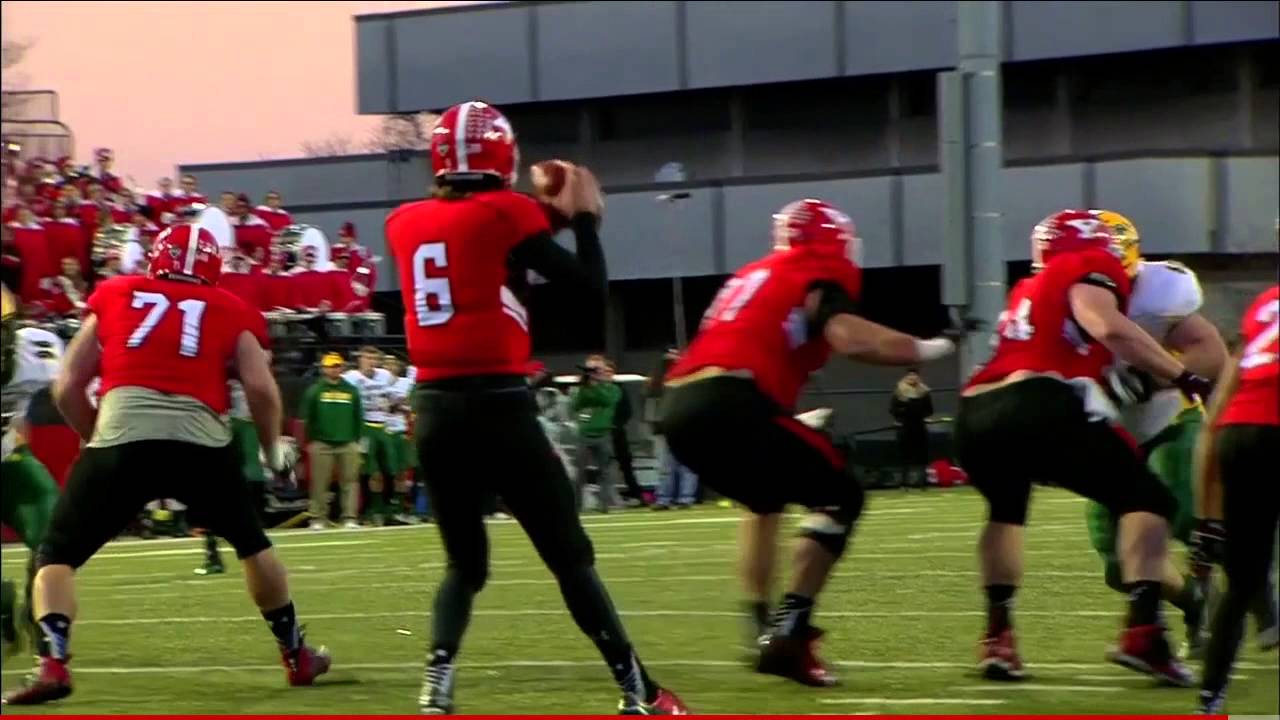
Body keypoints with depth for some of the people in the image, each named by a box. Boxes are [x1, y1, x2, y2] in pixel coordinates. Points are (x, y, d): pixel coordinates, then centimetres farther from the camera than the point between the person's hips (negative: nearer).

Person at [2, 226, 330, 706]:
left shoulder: (114, 297, 23)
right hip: (200, 442, 1)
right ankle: (297, 656, 34)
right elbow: (261, 389, 7)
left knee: (56, 555, 12)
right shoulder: (231, 312, 21)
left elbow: (67, 388, 20)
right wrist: (273, 451, 23)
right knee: (252, 544, 28)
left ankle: (53, 665, -10)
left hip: (121, 438, -1)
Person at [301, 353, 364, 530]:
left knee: (350, 481, -1)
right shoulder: (315, 391, 2)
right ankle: (318, 519, 3)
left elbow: (359, 418, 14)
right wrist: (310, 441, 0)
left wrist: (357, 441, 8)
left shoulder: (351, 390, 10)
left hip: (348, 444, 2)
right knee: (320, 483, -2)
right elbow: (306, 418, 4)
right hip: (322, 443, -2)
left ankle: (350, 518, 1)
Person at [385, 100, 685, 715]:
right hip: (497, 408, -5)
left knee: (465, 563, 16)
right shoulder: (506, 214, -5)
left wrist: (547, 216, 23)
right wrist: (584, 216, 9)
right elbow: (592, 291, -4)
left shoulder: (406, 223, 11)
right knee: (571, 556, 5)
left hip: (435, 411, 5)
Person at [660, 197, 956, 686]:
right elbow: (849, 338, -12)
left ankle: (764, 631, 25)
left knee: (766, 500, 32)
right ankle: (788, 635, -9)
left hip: (680, 408, 8)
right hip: (727, 405, -8)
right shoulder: (816, 276, 6)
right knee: (839, 497, 3)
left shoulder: (754, 276, 30)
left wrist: (795, 426, 38)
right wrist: (928, 350, 0)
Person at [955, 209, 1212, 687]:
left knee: (1005, 512, 34)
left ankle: (996, 638, 24)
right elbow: (1108, 329, -8)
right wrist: (1184, 377, -4)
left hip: (976, 417, 7)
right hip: (1032, 410, -7)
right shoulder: (1088, 271, 10)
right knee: (1144, 499, 4)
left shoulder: (1030, 290, 33)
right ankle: (1143, 632, -11)